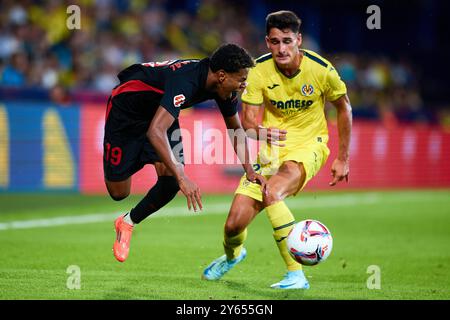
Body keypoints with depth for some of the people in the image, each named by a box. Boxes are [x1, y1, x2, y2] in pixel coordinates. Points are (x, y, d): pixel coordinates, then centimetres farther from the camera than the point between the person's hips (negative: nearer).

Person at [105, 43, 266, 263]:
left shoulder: (224, 87, -16)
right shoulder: (185, 82, -41)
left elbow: (236, 128, 2)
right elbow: (155, 131, -50)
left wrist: (249, 171, -10)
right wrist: (182, 178, -54)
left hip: (159, 113, 7)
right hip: (125, 111, -7)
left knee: (171, 181, -14)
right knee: (118, 193, -4)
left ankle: (127, 223, 9)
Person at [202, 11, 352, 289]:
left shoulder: (321, 69, -15)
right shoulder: (260, 70, -12)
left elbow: (344, 109, 1)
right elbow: (247, 119, -11)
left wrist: (343, 159, 3)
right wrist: (260, 132, -36)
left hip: (308, 144, -3)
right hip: (271, 147, 3)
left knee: (272, 193, -35)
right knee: (234, 224, -4)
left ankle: (297, 274, -26)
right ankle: (232, 254, 36)